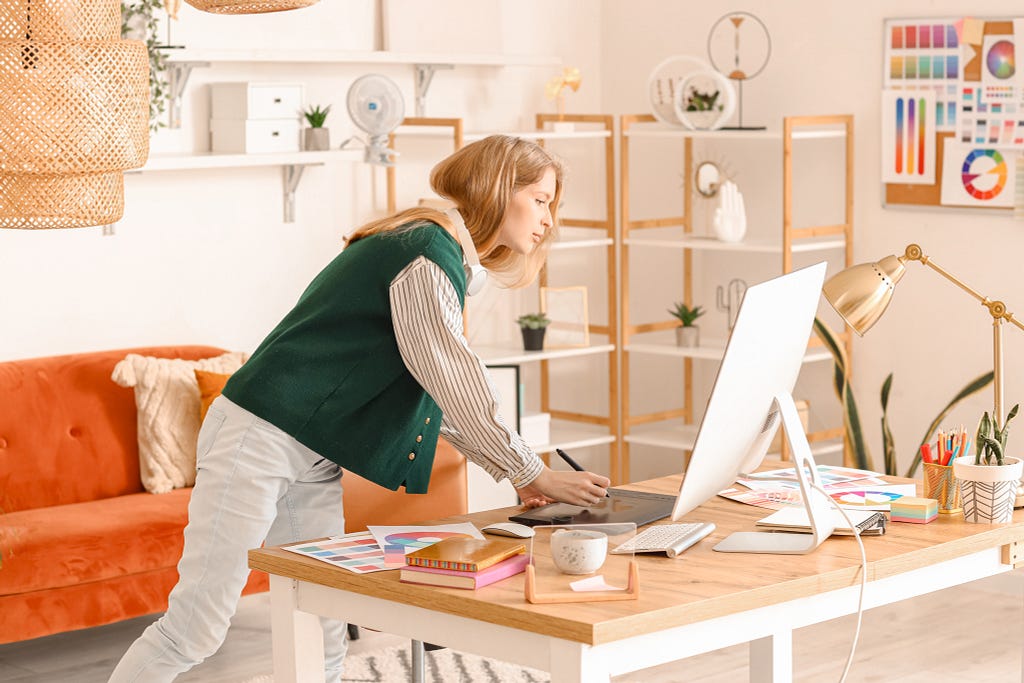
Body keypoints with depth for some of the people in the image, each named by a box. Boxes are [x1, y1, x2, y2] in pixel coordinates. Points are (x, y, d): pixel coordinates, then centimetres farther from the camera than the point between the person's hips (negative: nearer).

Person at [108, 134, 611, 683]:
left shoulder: (448, 259, 17)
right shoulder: (428, 251, -15)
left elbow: (443, 395, 21)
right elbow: (456, 386, -16)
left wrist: (513, 473, 12)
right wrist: (533, 475, -9)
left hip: (315, 463, 10)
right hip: (260, 438, -10)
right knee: (196, 629, -10)